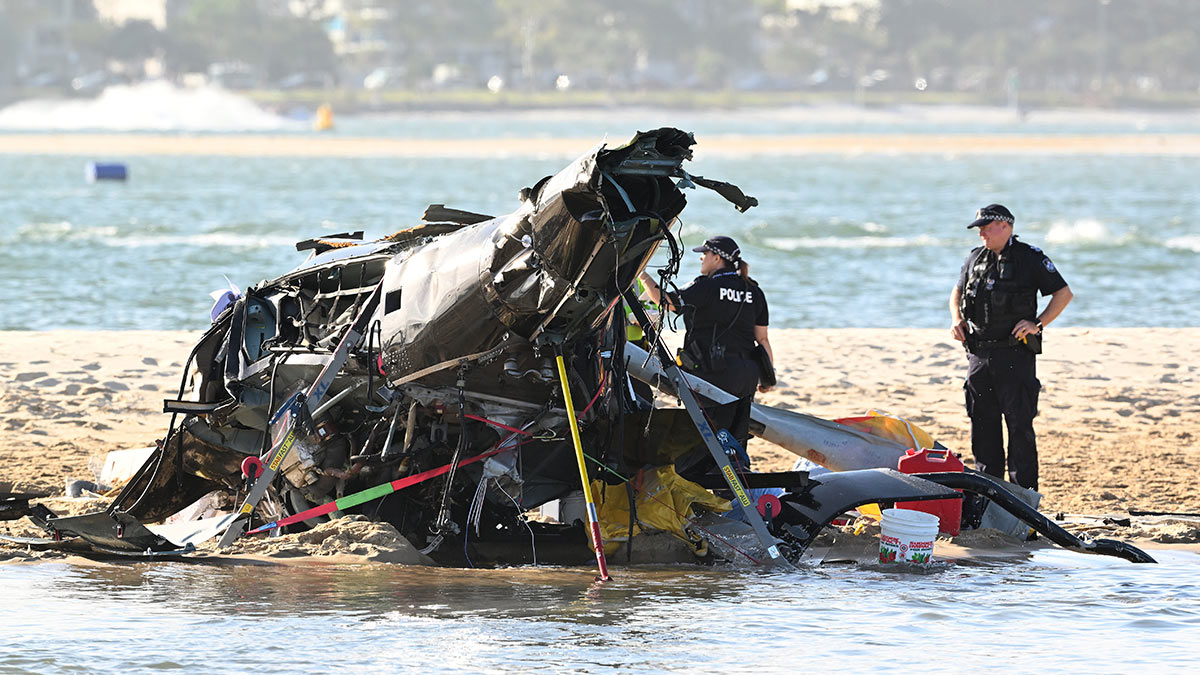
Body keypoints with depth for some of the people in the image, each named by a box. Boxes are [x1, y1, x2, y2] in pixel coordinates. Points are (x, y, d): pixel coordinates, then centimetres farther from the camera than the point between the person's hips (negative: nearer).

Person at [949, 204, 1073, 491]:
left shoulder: (1030, 258, -3)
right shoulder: (975, 258, 14)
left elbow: (1064, 294, -2)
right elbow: (958, 291, 29)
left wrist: (1037, 324, -12)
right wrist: (956, 318, 9)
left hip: (1015, 354, -6)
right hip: (979, 354, 6)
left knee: (1019, 425, -6)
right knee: (982, 425, 8)